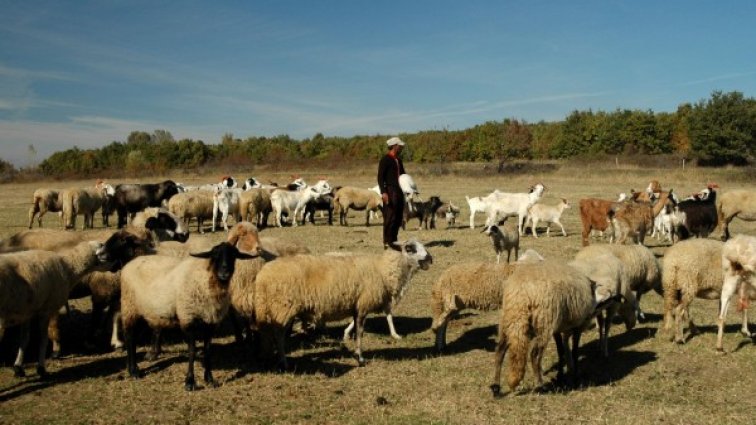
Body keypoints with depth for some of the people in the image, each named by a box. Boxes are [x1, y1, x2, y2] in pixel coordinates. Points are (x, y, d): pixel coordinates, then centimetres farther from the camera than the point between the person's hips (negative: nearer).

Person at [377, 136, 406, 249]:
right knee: (390, 218, -8)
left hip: (399, 192, 8)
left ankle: (393, 241, 18)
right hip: (390, 192, -8)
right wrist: (383, 192, -22)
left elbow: (403, 174, 26)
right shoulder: (385, 159, -7)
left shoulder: (398, 160, 18)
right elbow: (380, 177, -13)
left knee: (398, 218, 9)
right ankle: (387, 242, -3)